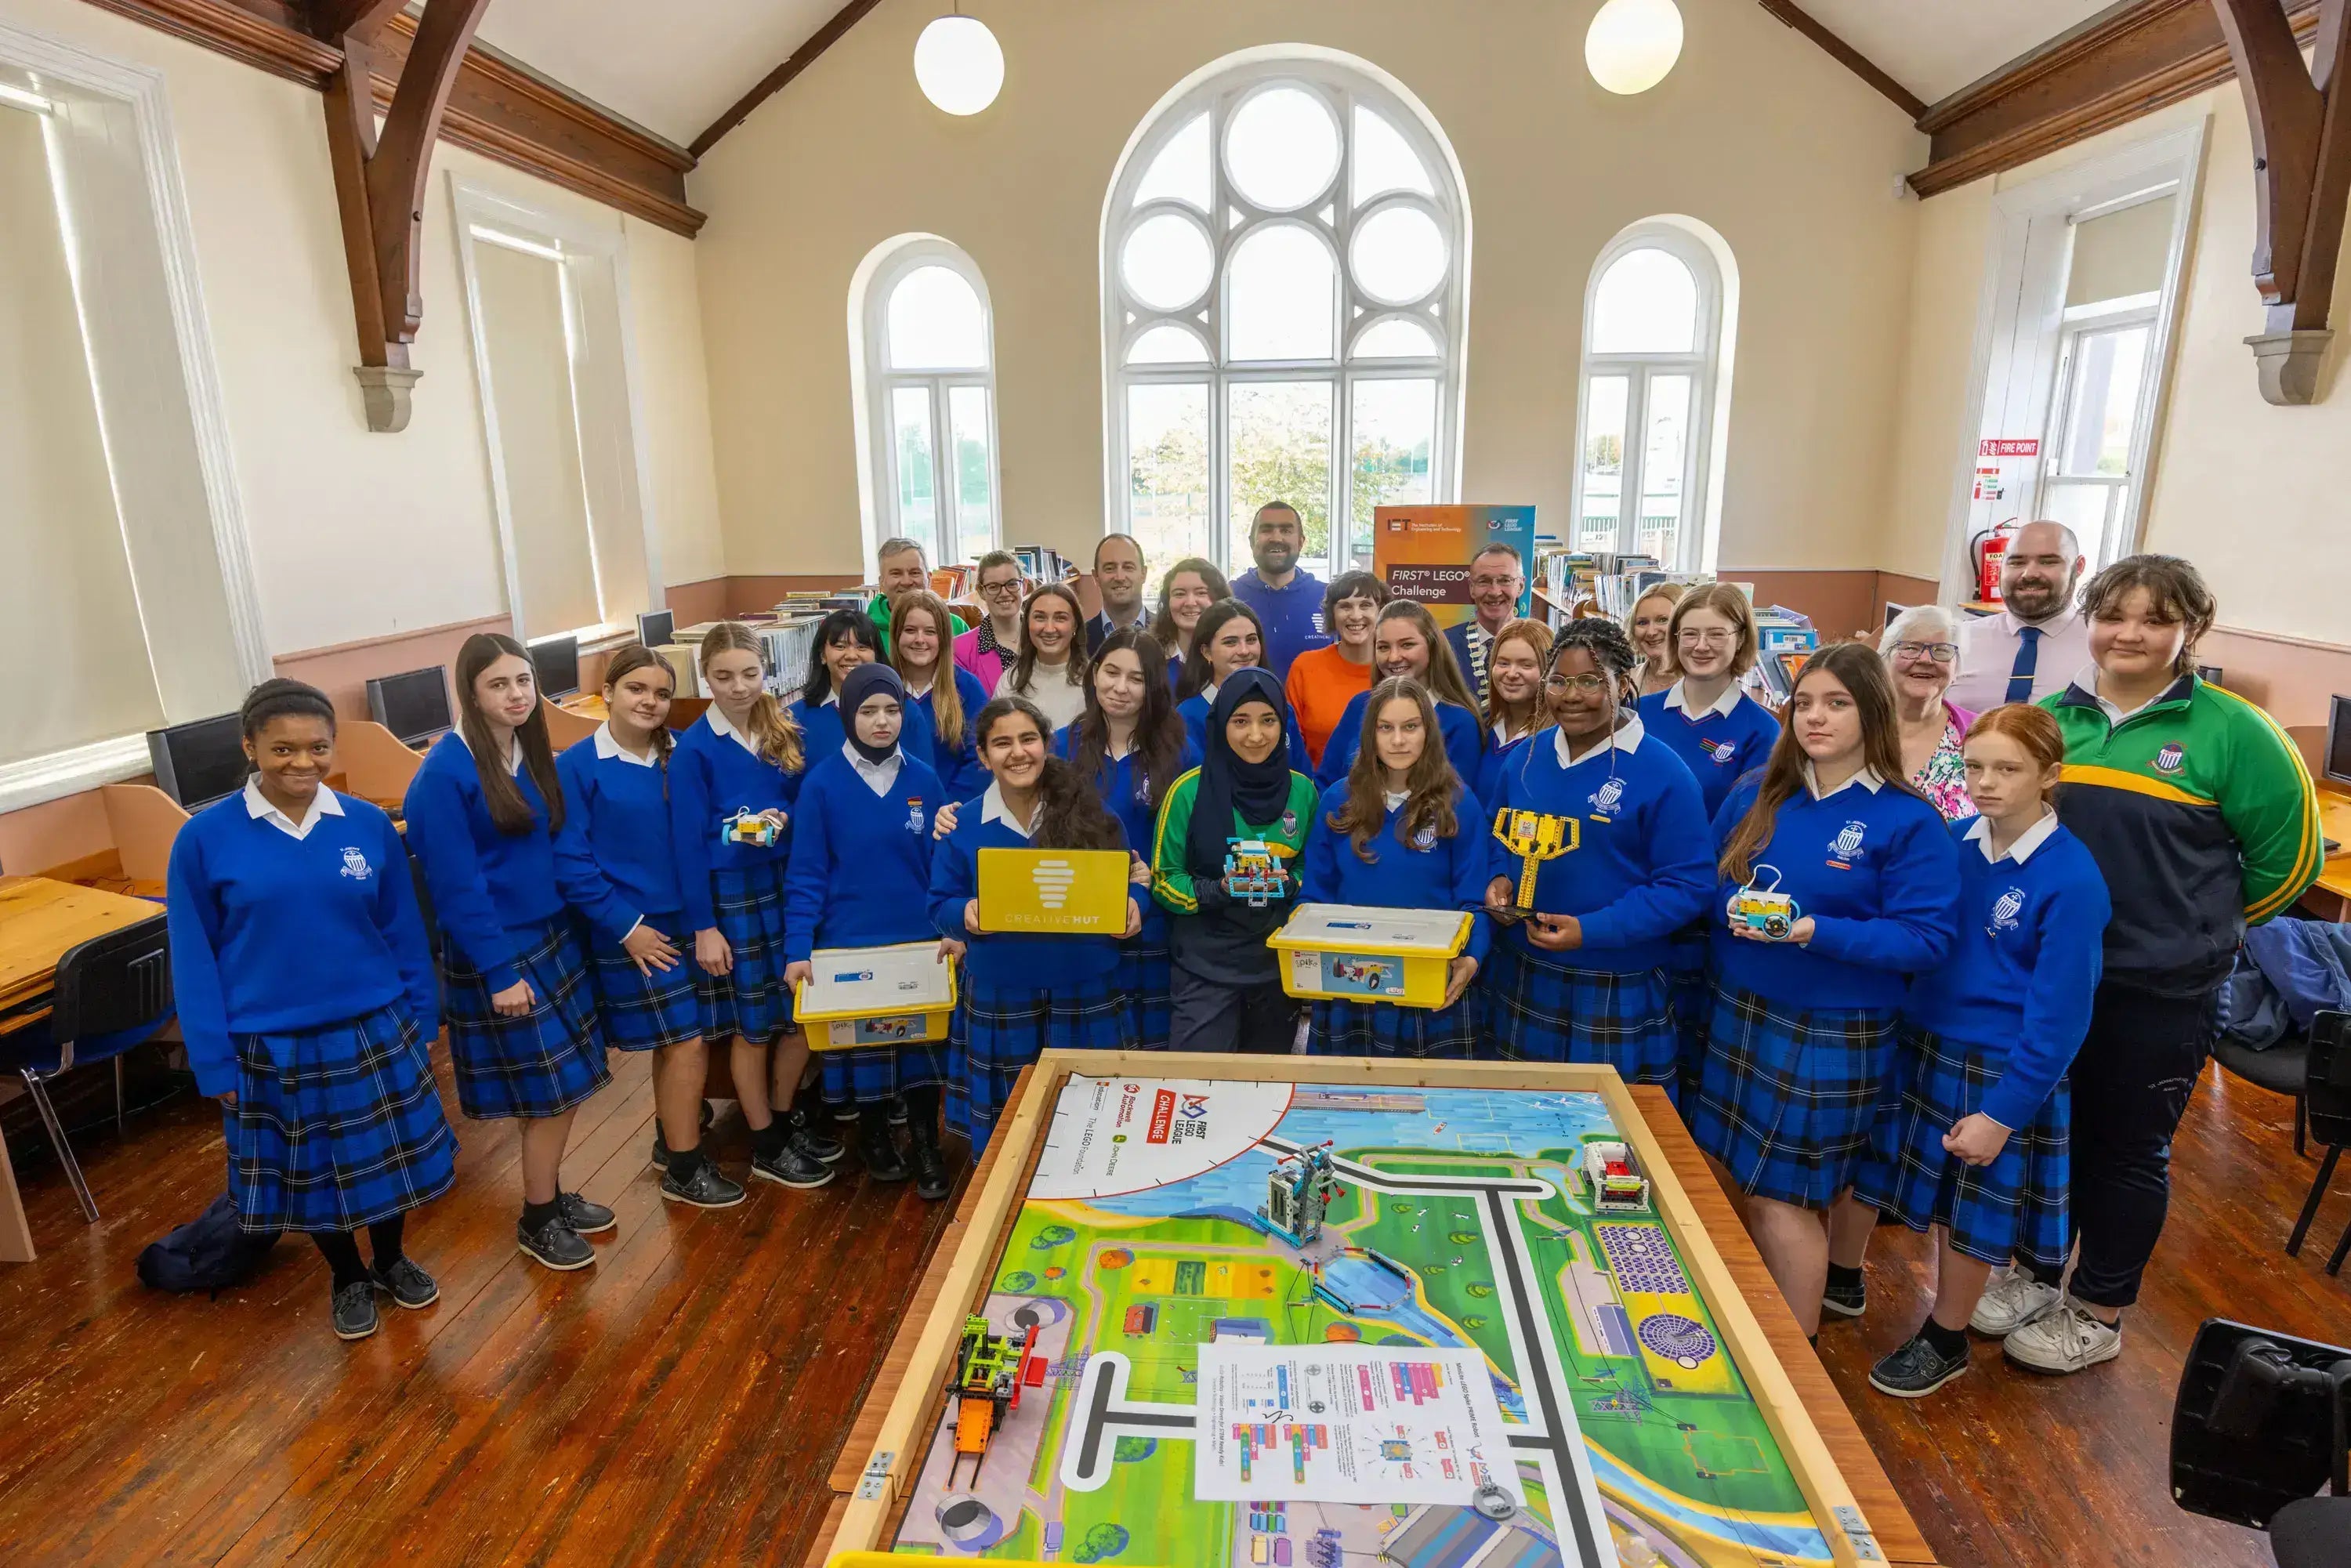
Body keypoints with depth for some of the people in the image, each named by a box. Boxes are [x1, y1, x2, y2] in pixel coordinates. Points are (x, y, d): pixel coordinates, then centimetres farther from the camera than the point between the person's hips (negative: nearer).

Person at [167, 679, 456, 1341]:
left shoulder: (369, 825, -7)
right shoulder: (204, 839, -11)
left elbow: (404, 932, 1)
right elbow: (193, 958, -5)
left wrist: (422, 1020, 4)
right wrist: (215, 1060, -5)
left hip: (376, 1031, 1)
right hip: (273, 1047, -1)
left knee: (386, 1155, 16)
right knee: (309, 1172, 16)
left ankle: (393, 1259, 42)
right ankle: (347, 1277, 40)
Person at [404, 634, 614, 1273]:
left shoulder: (533, 751, 4)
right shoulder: (445, 773, -18)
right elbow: (456, 885, -18)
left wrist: (568, 922, 10)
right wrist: (499, 970, -18)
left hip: (553, 933, 7)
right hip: (498, 951, -7)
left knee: (561, 1085, 14)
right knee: (552, 1090, 1)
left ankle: (550, 1196, 32)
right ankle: (537, 1220, 21)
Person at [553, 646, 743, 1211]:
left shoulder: (673, 757, 3)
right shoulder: (578, 766, -11)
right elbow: (569, 861, -13)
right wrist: (626, 926, -15)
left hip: (680, 918, 5)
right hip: (631, 930, -5)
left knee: (674, 1040, 16)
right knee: (688, 1042, -3)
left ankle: (676, 1136, 36)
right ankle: (684, 1170, 13)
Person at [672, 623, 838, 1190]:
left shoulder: (785, 731, 4)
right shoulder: (694, 749, -9)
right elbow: (688, 842, -9)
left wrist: (785, 820, -10)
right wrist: (703, 926, -11)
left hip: (789, 886, 5)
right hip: (731, 895, -4)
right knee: (752, 1025, 6)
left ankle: (786, 1116, 32)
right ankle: (766, 1148, 23)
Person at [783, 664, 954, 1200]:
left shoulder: (925, 781, -1)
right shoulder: (822, 782, -7)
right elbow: (806, 874, -7)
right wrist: (798, 948, -13)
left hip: (918, 941, 1)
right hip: (848, 944, -1)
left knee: (923, 1045, 6)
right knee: (863, 1045, 12)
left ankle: (927, 1147, 24)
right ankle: (874, 1137, 36)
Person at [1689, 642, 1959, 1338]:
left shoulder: (1907, 820, -10)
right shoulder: (1756, 794, 4)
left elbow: (1926, 937, -13)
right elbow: (1706, 879, 9)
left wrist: (1817, 932, -25)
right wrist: (1732, 909, -13)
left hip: (1831, 1034, -5)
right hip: (1734, 1013, 5)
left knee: (1781, 1198, 3)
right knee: (1721, 1176, 14)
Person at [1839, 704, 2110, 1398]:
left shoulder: (2071, 879, -18)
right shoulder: (1956, 842, -4)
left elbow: (2059, 1014, -15)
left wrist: (2005, 1112, -15)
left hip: (1999, 1071, -5)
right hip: (1917, 1042, 5)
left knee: (1971, 1211, 12)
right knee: (1864, 1163, 18)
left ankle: (1945, 1340, 35)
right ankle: (1840, 1281, 42)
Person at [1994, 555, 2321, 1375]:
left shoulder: (2231, 731, -9)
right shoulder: (2048, 718, 2)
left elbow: (2288, 855, -1)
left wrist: (2200, 922, 5)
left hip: (2160, 990, -3)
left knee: (2129, 1147, 11)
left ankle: (2098, 1313, 28)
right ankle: (2037, 1274, 35)